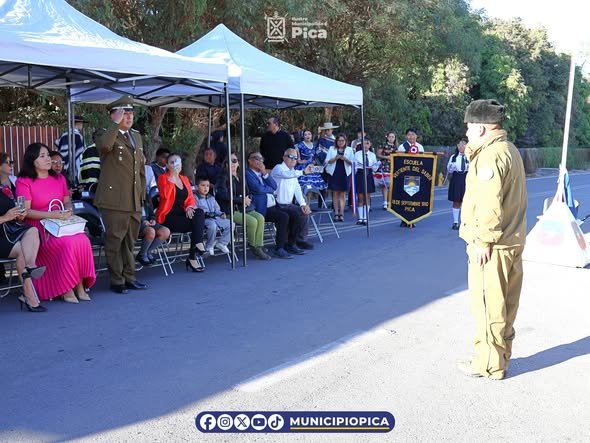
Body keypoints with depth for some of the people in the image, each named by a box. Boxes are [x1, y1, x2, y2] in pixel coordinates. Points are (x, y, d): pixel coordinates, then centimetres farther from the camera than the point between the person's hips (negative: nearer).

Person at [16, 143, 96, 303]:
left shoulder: (59, 178, 17)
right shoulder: (23, 182, -1)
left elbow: (67, 201, 24)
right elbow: (26, 211, -9)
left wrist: (68, 210, -1)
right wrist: (51, 214, -20)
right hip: (38, 228, -5)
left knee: (83, 240, -27)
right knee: (68, 243, -32)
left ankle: (80, 286, -20)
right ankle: (66, 289, -19)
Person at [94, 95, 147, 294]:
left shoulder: (137, 136, 17)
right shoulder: (105, 134, -3)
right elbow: (104, 145, -30)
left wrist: (142, 193, 17)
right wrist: (116, 123, -20)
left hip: (134, 200, 7)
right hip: (115, 200, -7)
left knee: (130, 241, 14)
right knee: (115, 241, 0)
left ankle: (129, 278, 24)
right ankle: (116, 281, 10)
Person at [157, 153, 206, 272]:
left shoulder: (184, 179, 20)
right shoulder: (163, 178, 1)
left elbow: (191, 198, 14)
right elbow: (165, 195, -18)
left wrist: (189, 207, -7)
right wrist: (172, 178, -14)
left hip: (182, 214, 6)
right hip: (169, 216, -6)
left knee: (199, 212, -27)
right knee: (197, 223, -28)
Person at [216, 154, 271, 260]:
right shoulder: (224, 178, -1)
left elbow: (248, 193, 23)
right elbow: (224, 195, -12)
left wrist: (247, 199, -2)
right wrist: (241, 200, -12)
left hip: (244, 208, 6)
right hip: (231, 210, -6)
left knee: (260, 218, -20)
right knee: (252, 221, -26)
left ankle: (259, 246, -16)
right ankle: (254, 248, -8)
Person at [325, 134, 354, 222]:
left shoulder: (349, 150, 9)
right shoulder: (332, 149, 9)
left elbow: (352, 162, 3)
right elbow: (327, 161, 3)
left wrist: (345, 159, -16)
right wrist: (335, 158, -14)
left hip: (344, 174, 0)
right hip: (334, 173, 0)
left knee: (342, 194, -1)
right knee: (335, 194, 0)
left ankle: (341, 214, -3)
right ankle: (336, 213, 2)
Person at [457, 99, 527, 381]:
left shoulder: (491, 156, -17)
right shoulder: (509, 150, 15)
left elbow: (489, 204, -23)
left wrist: (483, 241, -19)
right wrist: (473, 153, 8)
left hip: (492, 247, -10)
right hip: (512, 242, 10)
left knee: (488, 306, 0)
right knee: (503, 305, 17)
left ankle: (489, 365, 9)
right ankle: (501, 356, 28)